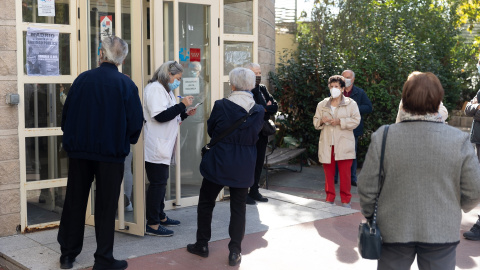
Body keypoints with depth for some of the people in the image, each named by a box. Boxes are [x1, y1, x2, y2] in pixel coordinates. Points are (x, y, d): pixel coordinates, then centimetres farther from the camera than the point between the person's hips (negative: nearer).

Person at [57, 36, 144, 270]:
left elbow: (66, 113, 3)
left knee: (75, 202, 14)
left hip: (79, 150, 2)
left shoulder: (82, 79, -3)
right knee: (106, 206, 6)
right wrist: (125, 141, 12)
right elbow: (136, 121, -8)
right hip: (111, 153, -2)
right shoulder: (126, 85, -9)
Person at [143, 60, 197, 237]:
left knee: (161, 182, 17)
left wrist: (185, 114, 11)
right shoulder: (154, 88, -13)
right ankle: (152, 225, 0)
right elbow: (160, 116, -24)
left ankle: (160, 216, 28)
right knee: (157, 183, -7)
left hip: (164, 146, 10)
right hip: (156, 147, -10)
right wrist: (182, 105, -17)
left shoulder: (165, 90, 20)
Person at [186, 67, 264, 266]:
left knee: (206, 203, 15)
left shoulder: (221, 106, -14)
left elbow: (211, 130, 0)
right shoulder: (258, 111, -6)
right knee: (238, 207, 11)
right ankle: (235, 252, 12)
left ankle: (202, 245, 23)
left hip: (218, 164, -2)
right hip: (244, 167, 3)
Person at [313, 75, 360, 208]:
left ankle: (345, 200, 8)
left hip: (344, 144, -3)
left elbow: (356, 121, -3)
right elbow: (315, 121, 16)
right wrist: (321, 121, -7)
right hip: (327, 144, 3)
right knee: (328, 172, 4)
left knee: (345, 173, -2)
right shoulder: (322, 104, 15)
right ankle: (330, 199, 15)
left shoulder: (351, 104, 5)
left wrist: (340, 121, -14)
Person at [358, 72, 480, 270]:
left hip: (394, 231, 1)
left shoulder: (383, 137, -12)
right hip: (442, 232, 0)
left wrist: (368, 214, 12)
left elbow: (367, 186, -6)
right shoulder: (458, 140, -12)